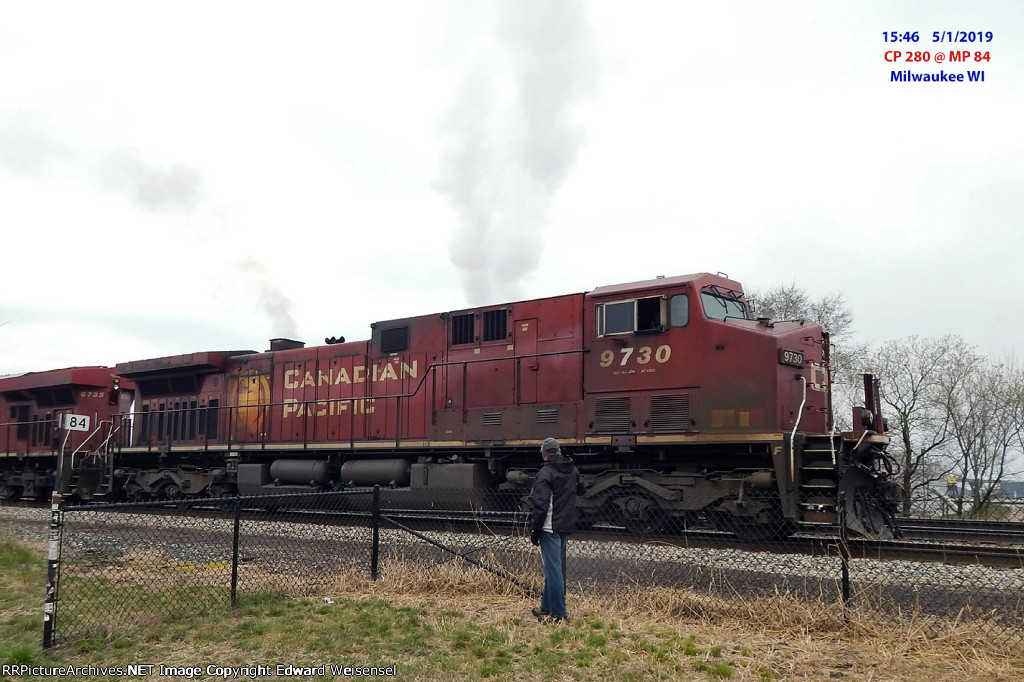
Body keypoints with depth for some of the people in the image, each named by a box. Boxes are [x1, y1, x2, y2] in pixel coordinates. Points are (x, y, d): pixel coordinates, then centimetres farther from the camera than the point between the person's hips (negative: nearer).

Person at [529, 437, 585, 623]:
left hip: (550, 528, -8)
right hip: (567, 527, 8)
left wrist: (534, 530, -12)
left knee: (553, 569, -4)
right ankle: (547, 607, 28)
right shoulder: (572, 469, 7)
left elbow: (541, 505, -19)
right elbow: (581, 489, 25)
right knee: (554, 567, 18)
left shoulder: (546, 473, -15)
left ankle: (558, 613, -1)